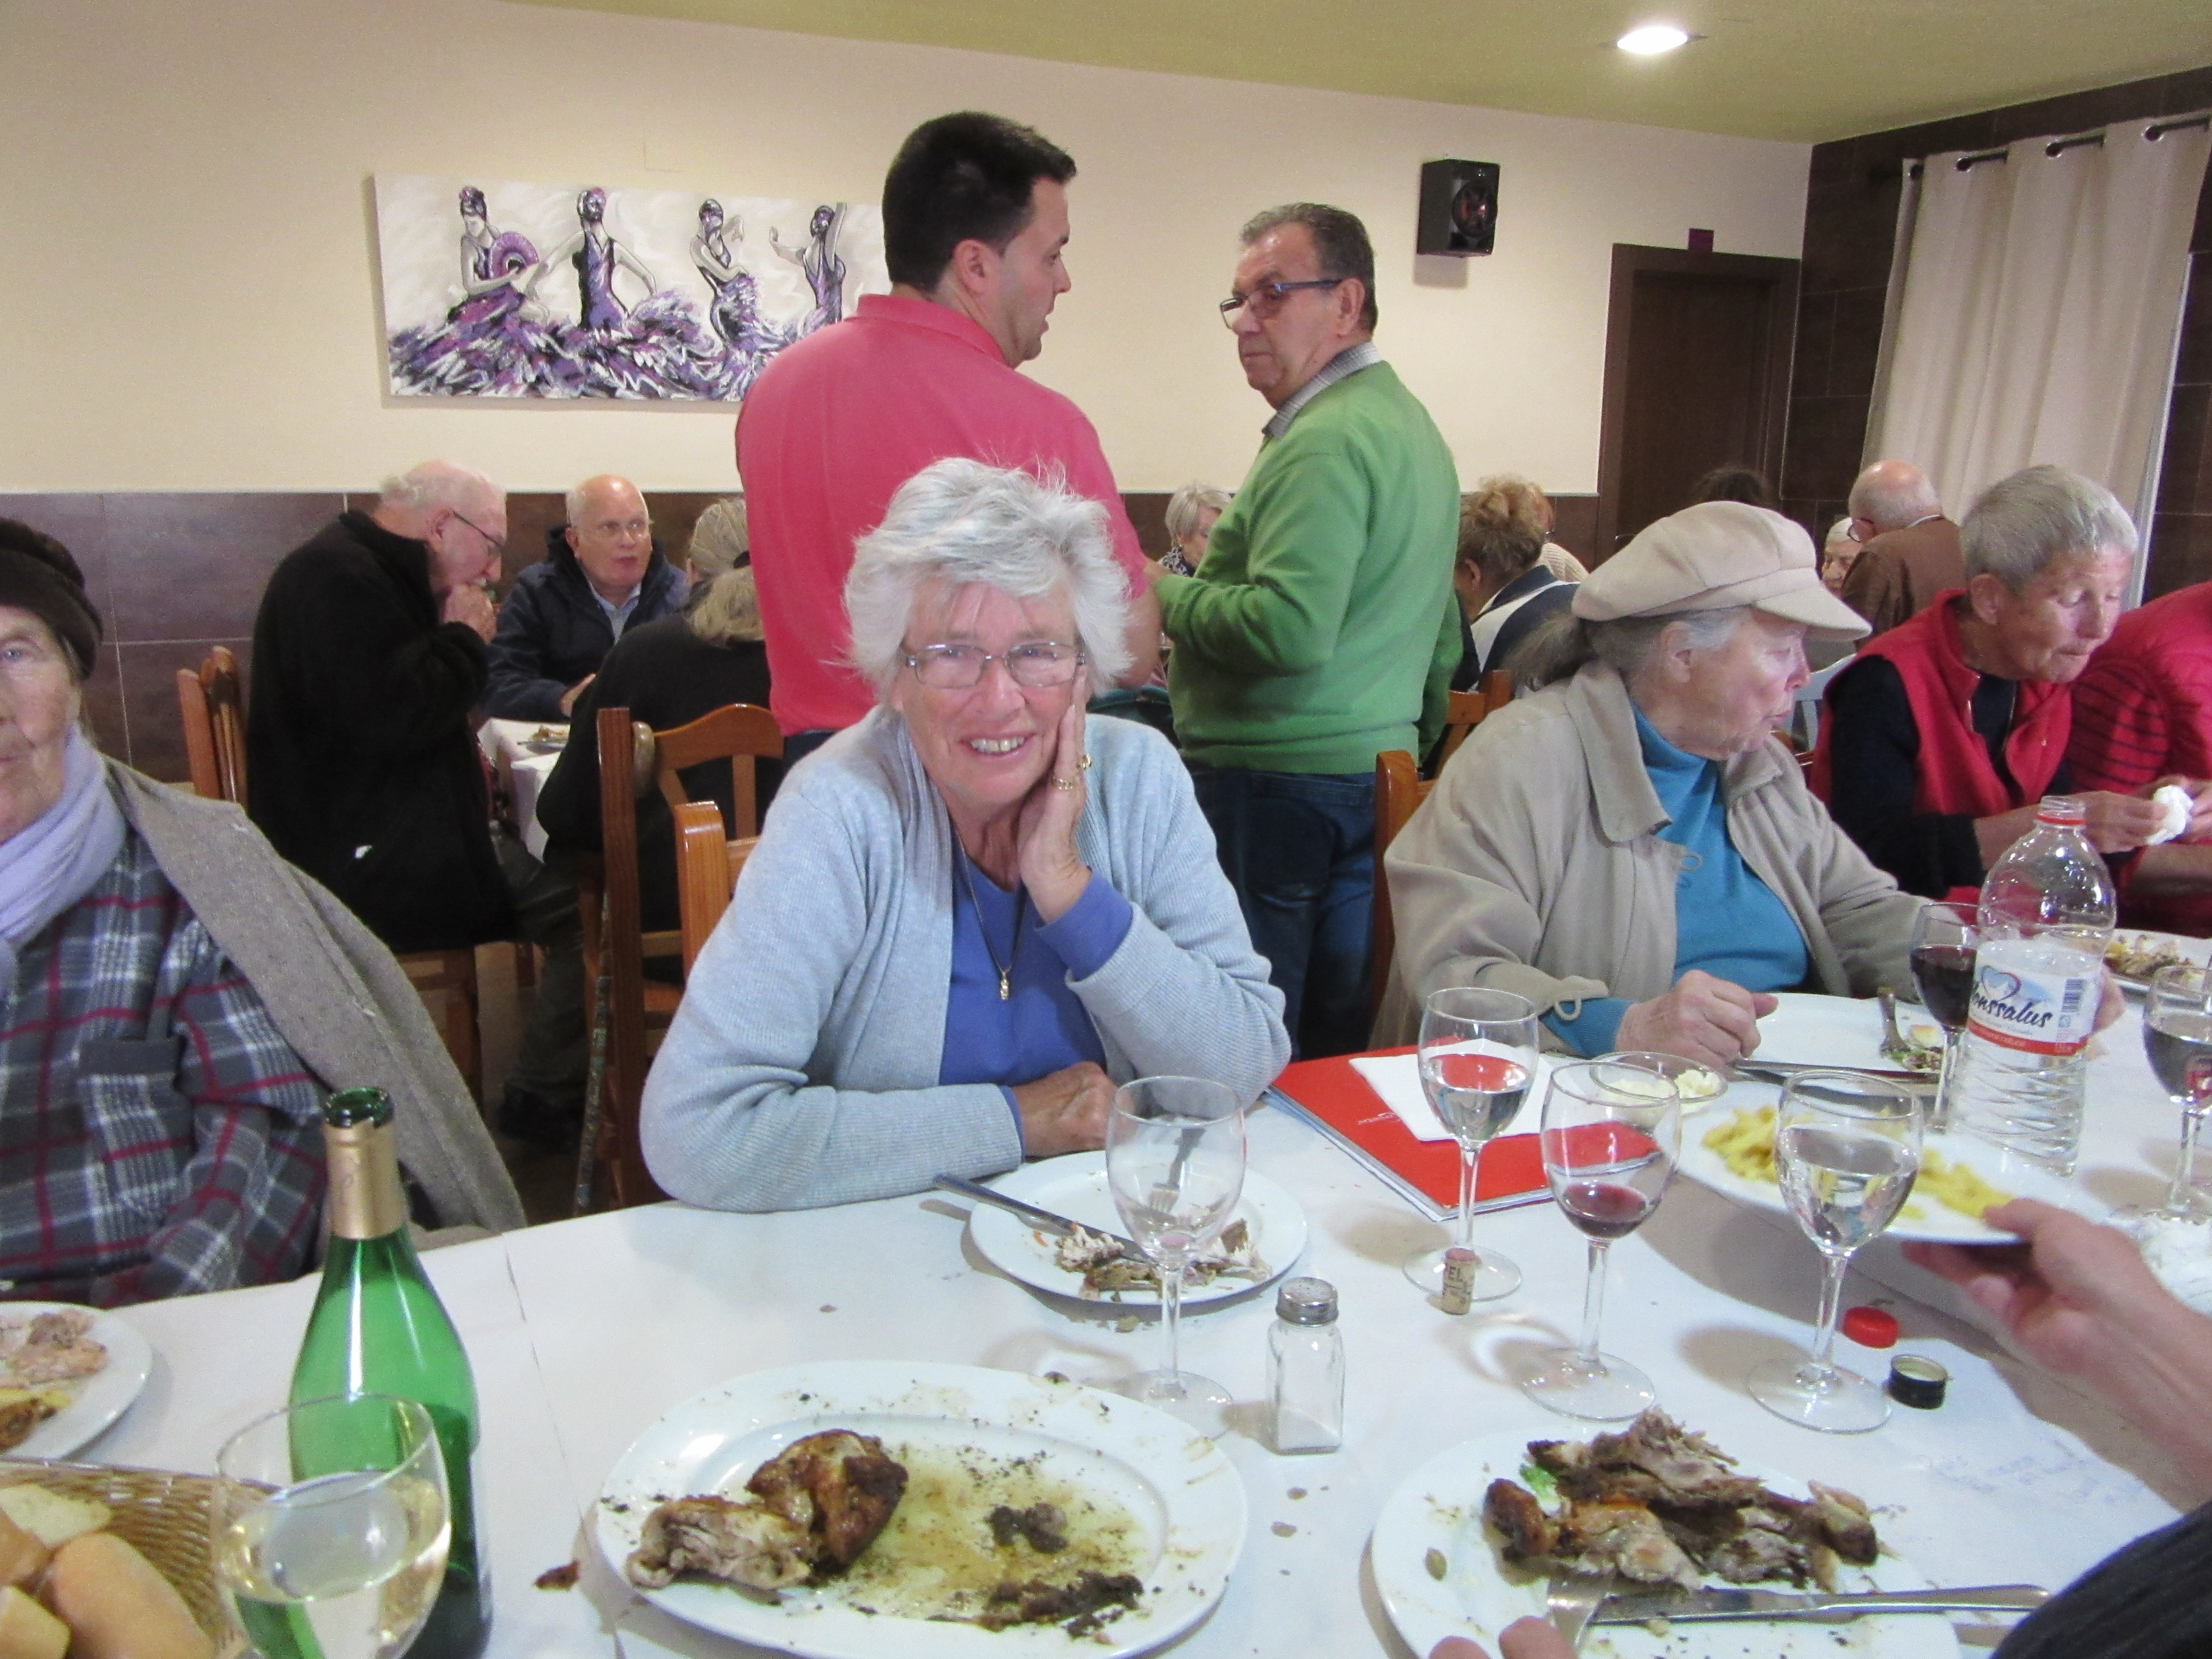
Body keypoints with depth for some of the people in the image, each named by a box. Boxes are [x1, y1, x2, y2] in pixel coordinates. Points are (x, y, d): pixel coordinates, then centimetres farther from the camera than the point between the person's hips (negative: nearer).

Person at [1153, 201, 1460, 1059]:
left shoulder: (1325, 442, -15)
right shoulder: (1412, 423, 17)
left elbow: (1289, 630, -26)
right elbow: (1443, 639, 22)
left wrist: (1166, 594, -11)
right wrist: (1413, 738, 28)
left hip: (1276, 783, -10)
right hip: (1379, 771, 10)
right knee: (1340, 1043, 16)